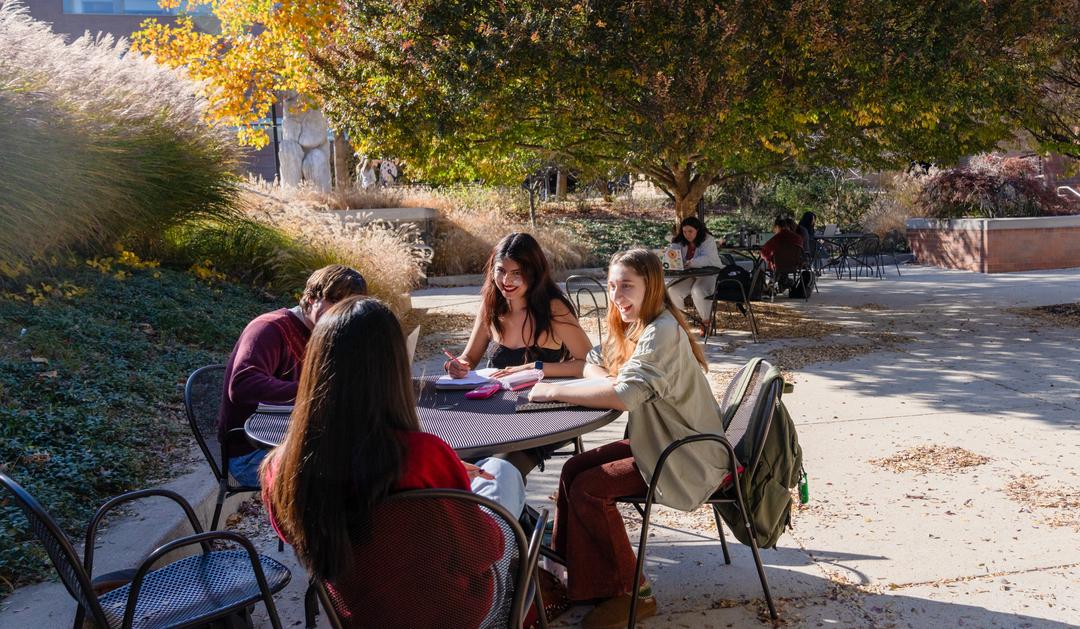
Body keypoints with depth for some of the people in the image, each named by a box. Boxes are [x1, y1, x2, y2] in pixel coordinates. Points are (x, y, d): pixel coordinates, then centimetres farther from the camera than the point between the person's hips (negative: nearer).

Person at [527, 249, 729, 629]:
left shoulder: (662, 331, -24)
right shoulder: (637, 325, 8)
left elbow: (625, 395, -33)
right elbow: (594, 364, 14)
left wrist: (554, 392, -24)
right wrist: (608, 380, -10)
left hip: (686, 459, -10)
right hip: (656, 442, 10)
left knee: (589, 489, -17)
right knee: (573, 470, 1)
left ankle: (631, 593, -2)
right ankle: (571, 572, 11)